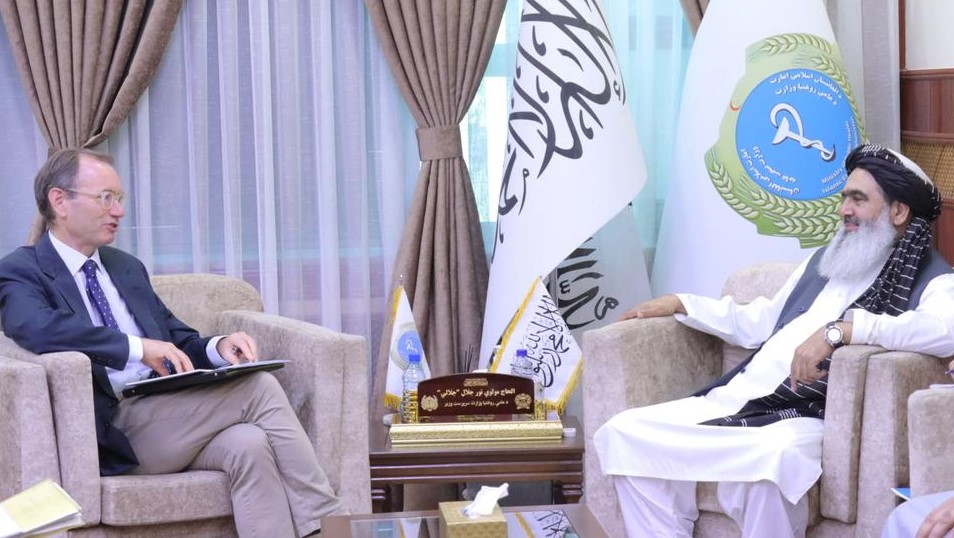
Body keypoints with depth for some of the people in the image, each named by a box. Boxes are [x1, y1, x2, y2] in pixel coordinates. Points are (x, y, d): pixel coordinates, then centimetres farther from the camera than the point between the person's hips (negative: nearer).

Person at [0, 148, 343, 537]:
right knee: (259, 386, -22)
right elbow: (38, 328, -22)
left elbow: (176, 341, 24)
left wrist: (216, 348, 0)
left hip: (170, 412, 6)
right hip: (117, 431, -6)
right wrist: (139, 347, -25)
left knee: (248, 443, -28)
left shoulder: (126, 267, 24)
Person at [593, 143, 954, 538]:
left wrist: (841, 328, -31)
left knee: (770, 459, -41)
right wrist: (682, 304, 29)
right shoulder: (826, 260, 26)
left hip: (812, 417, -8)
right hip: (735, 401, 8)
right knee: (622, 433, -9)